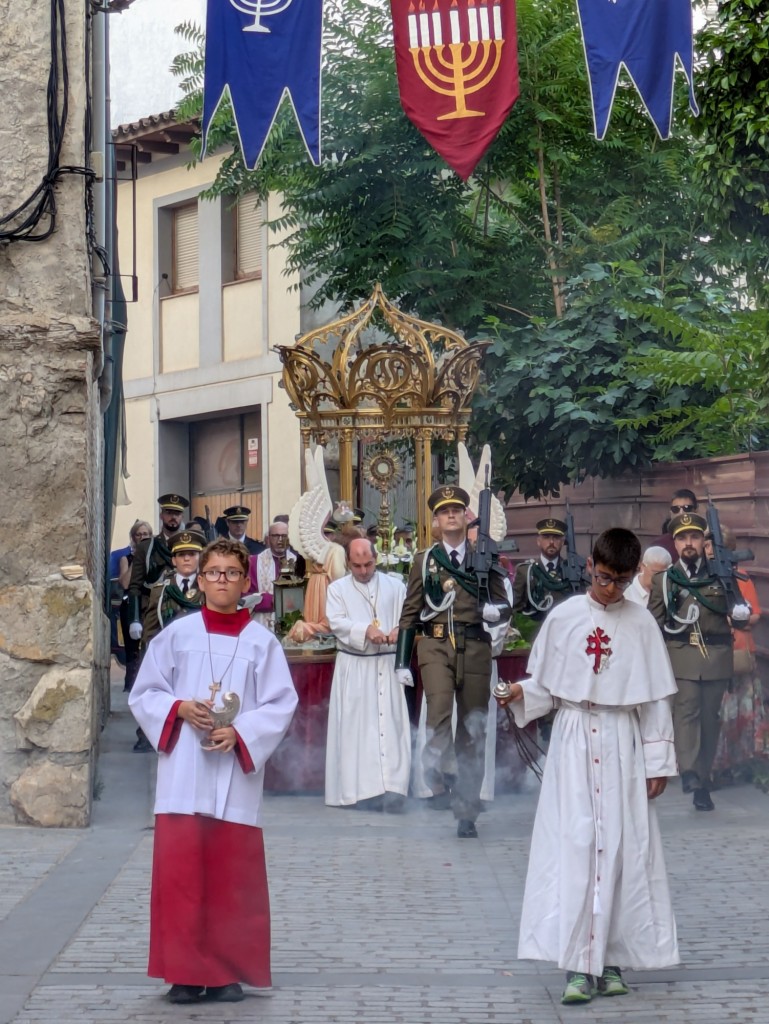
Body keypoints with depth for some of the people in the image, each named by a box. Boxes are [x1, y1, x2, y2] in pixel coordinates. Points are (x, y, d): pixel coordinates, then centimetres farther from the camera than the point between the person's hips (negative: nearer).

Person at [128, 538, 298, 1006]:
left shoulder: (262, 642, 2)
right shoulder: (176, 635, 4)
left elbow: (282, 705, 0)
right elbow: (143, 694, 7)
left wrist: (241, 731, -14)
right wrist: (179, 708, -11)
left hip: (236, 776, 0)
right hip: (183, 774, 0)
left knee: (233, 877, 2)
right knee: (180, 873, -1)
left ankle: (228, 972, 12)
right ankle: (186, 972, 6)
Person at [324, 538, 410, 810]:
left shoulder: (395, 586, 12)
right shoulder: (338, 588, 8)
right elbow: (336, 622, -6)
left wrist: (400, 629, -19)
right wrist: (366, 630, -23)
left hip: (388, 666, 1)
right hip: (354, 668, -1)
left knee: (390, 726, -5)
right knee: (358, 729, -4)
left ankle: (393, 789, -8)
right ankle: (363, 791, -2)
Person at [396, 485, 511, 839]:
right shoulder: (424, 560, 10)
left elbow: (504, 604, 14)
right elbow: (410, 611, 9)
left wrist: (497, 612, -11)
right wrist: (402, 661, 4)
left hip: (475, 648, 1)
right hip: (436, 646, -1)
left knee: (473, 731, 4)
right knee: (438, 715, -26)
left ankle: (467, 812, 13)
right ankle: (439, 779, -6)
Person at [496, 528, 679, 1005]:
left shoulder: (641, 623, 2)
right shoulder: (563, 618, 2)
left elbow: (656, 698, 4)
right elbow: (546, 689, 7)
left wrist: (658, 762, 1)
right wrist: (520, 693, -14)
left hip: (622, 747, 1)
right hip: (573, 742, -1)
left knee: (622, 849, 1)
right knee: (573, 847, -7)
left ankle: (612, 958, 9)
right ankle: (579, 966, -7)